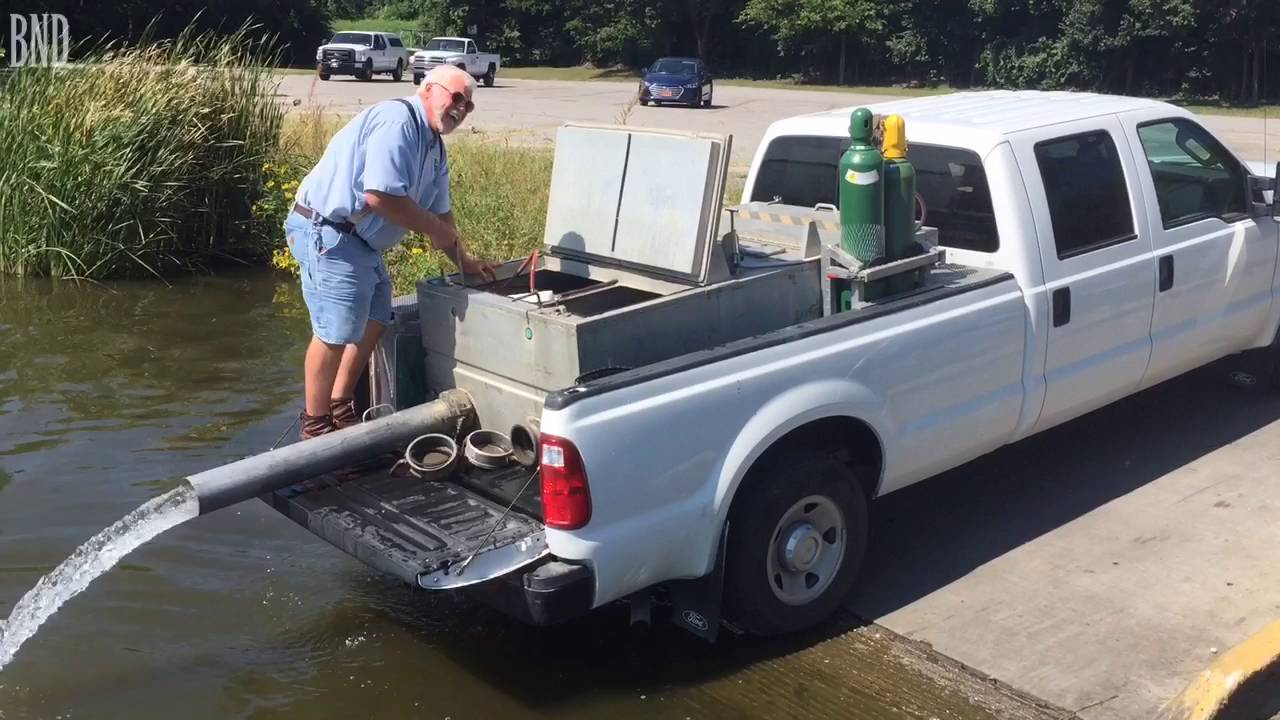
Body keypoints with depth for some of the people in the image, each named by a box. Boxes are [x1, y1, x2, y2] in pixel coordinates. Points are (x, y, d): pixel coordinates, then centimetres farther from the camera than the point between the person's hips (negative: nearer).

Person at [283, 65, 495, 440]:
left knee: (373, 322, 15)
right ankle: (315, 426, 4)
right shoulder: (397, 121, -20)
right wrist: (435, 227, -16)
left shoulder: (434, 146, 14)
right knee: (336, 332, -9)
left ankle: (340, 410, 29)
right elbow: (380, 196, -29)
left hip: (360, 241, 11)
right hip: (327, 231, -11)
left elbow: (439, 212, 20)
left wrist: (463, 261, 11)